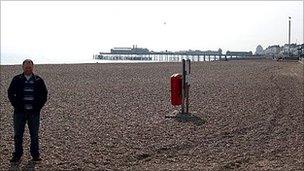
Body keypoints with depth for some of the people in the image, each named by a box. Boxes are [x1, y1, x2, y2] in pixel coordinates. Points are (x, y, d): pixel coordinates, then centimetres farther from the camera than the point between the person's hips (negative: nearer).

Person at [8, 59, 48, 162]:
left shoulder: (38, 80, 3)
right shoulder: (17, 79, 2)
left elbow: (44, 94, 9)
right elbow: (10, 93, 7)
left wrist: (39, 106, -1)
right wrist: (16, 105, -2)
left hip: (34, 112, 0)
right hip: (20, 111, 0)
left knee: (34, 135, 7)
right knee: (18, 135, 4)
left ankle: (35, 155, 17)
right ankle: (17, 155, 15)